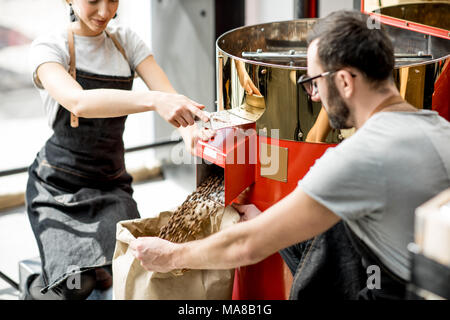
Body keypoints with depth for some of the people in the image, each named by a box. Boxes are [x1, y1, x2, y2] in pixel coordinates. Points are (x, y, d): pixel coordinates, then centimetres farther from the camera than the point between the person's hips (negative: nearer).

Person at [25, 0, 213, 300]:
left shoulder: (126, 41, 6)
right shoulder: (50, 47, -9)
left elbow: (171, 97, -6)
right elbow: (78, 102, -30)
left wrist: (190, 129, -29)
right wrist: (154, 100, -44)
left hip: (111, 182, 4)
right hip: (58, 183, -3)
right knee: (76, 284, -21)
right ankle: (38, 289, 13)